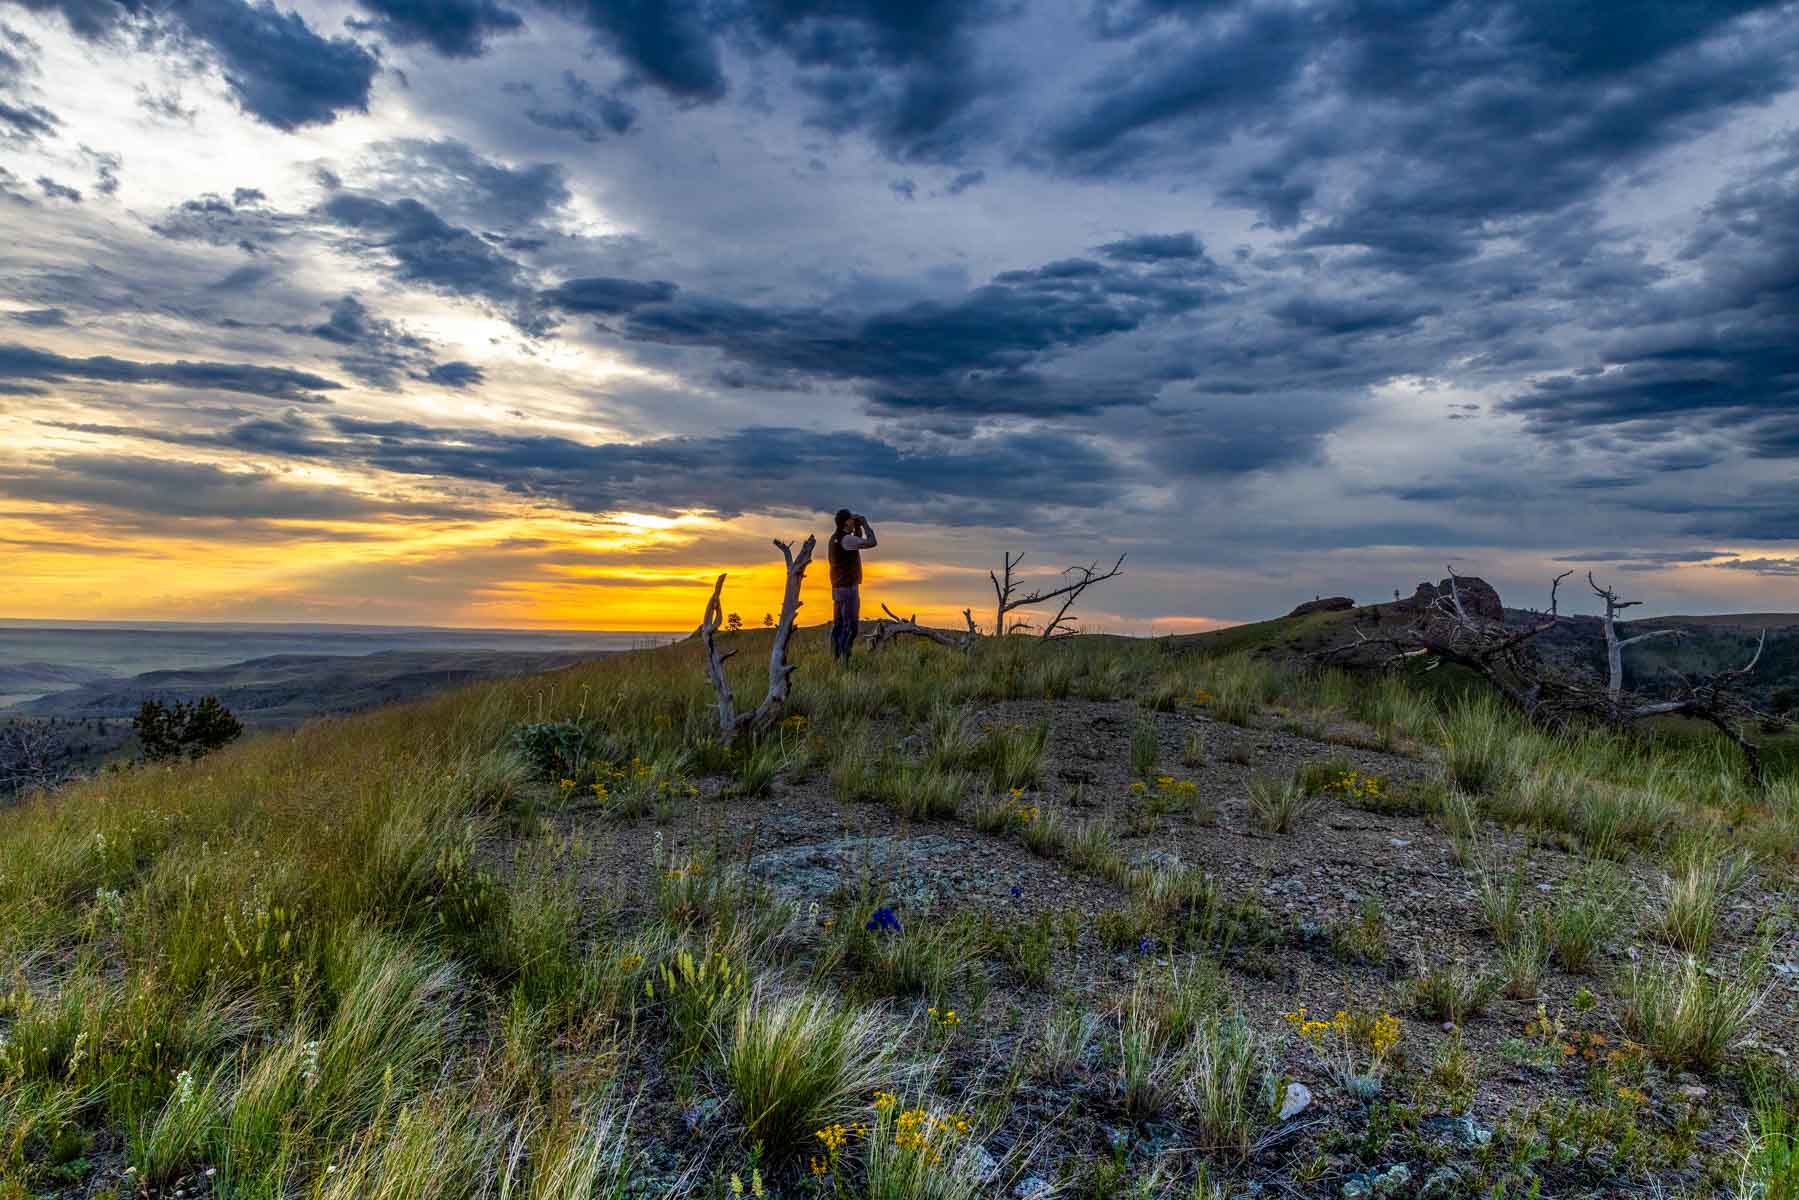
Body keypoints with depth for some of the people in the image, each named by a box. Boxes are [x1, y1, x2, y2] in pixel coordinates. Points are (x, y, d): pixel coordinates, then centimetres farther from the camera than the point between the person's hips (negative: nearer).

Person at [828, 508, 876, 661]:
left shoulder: (835, 538, 12)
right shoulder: (845, 539, -18)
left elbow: (858, 542, 28)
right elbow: (872, 543, -17)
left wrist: (858, 527, 14)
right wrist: (865, 522, -6)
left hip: (839, 588, 10)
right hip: (848, 588, -10)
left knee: (838, 625, 8)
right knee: (850, 626, -8)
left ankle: (835, 659, 7)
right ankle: (844, 660, -11)